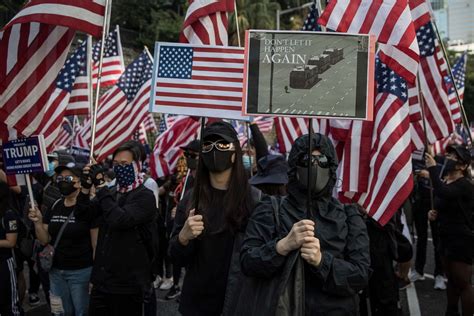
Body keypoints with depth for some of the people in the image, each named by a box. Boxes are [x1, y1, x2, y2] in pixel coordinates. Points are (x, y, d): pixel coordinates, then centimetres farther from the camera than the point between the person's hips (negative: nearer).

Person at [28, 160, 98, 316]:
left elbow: (96, 245, -12)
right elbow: (45, 240, 9)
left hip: (81, 271, -6)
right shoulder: (54, 206, 6)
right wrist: (38, 222, -8)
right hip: (56, 271, 6)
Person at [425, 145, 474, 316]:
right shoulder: (444, 182, 7)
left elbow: (443, 194, -40)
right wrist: (433, 213, 0)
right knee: (452, 280, 20)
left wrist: (432, 168, -32)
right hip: (446, 237, 9)